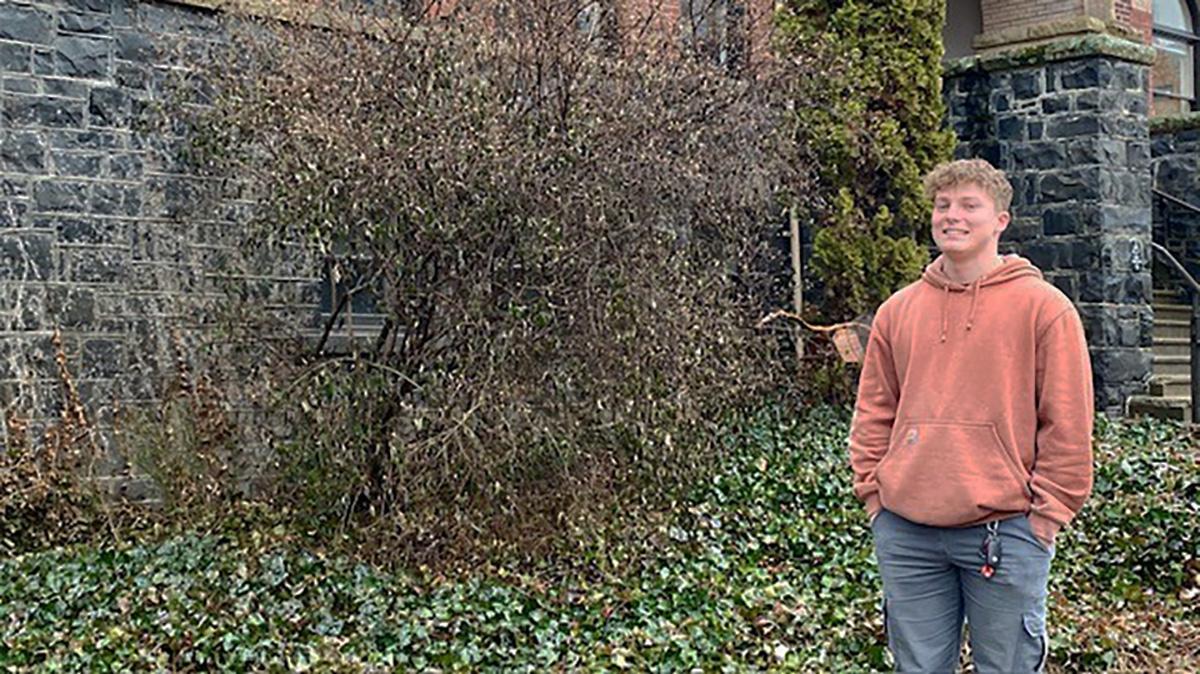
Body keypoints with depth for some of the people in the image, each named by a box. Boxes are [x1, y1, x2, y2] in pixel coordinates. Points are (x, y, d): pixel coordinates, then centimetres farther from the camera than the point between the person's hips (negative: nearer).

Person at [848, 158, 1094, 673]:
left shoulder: (1044, 307, -2)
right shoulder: (897, 310, 9)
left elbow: (1068, 428, -3)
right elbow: (873, 416, 14)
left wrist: (1043, 515, -6)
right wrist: (874, 496, 7)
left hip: (1006, 533, -3)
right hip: (905, 534, 4)